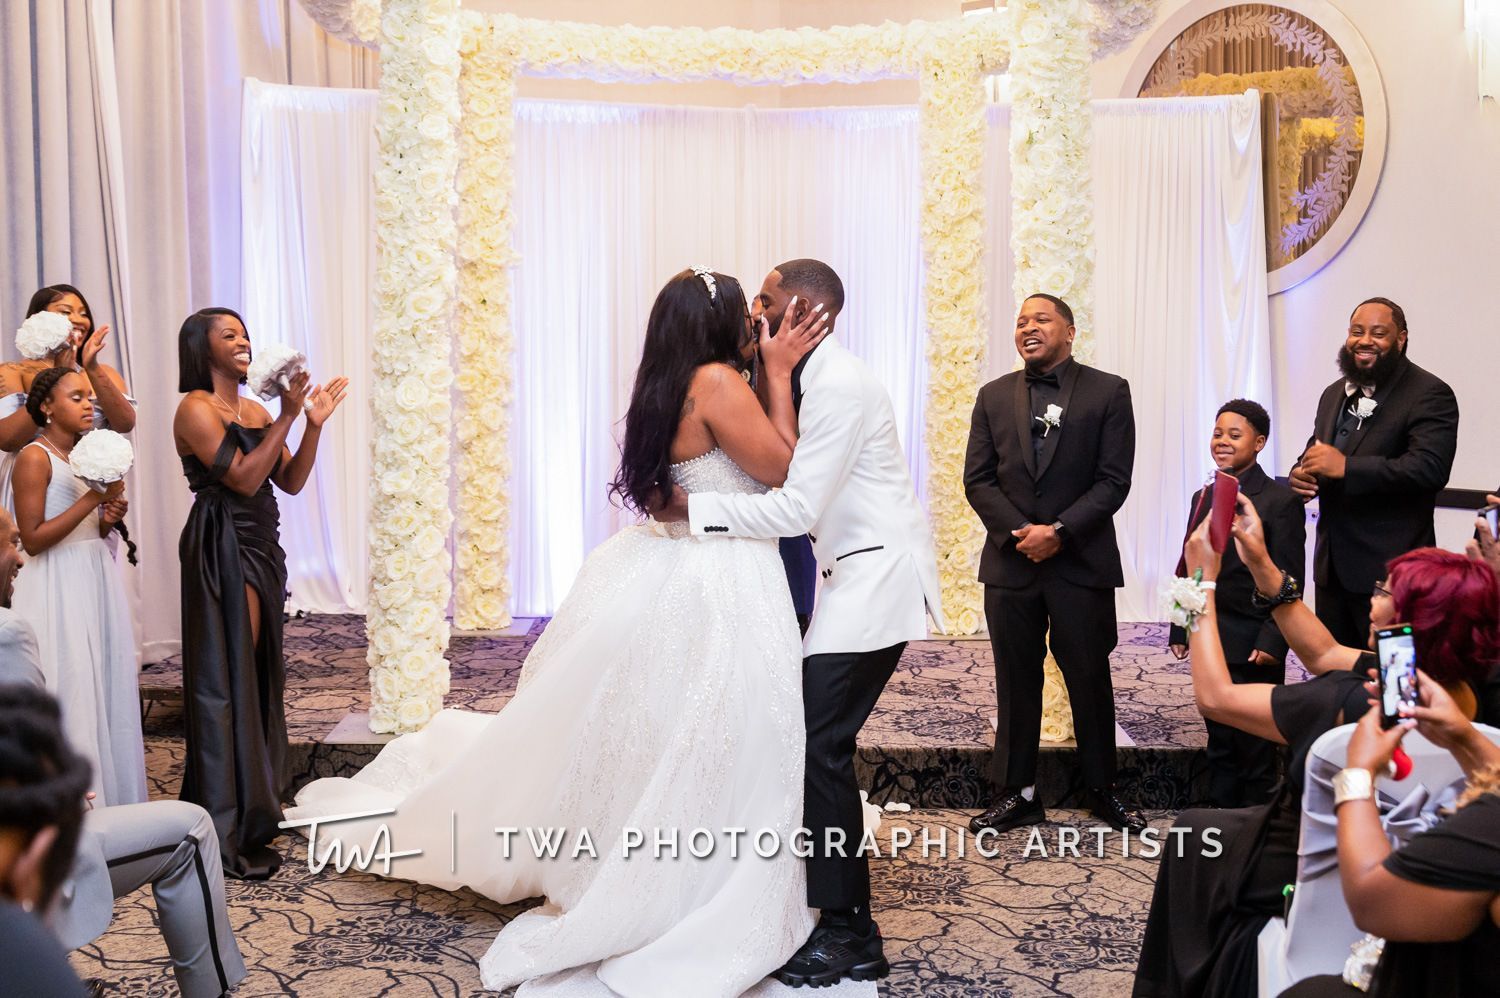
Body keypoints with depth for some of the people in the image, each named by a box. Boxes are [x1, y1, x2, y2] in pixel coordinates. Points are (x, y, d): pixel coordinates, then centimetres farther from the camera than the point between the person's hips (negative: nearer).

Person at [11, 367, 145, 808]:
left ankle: (112, 800, 16)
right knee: (71, 698, -4)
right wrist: (93, 499, -19)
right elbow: (33, 540, -15)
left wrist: (109, 519, 0)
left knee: (109, 691, 8)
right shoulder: (34, 457, -9)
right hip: (60, 589, -7)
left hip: (98, 581, 8)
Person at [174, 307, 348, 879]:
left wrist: (313, 424, -2)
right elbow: (243, 479, -18)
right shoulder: (196, 408, -9)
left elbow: (290, 482, 9)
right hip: (222, 552, -8)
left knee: (258, 673, 13)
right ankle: (227, 835, 0)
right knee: (226, 679, -5)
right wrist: (286, 418, -18)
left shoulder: (255, 411, 13)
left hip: (261, 548, 8)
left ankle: (254, 804, 26)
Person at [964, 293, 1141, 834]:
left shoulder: (1108, 391, 0)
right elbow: (978, 479, 4)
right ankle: (1016, 794, 16)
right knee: (1016, 682, 7)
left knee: (1090, 679, 6)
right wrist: (1018, 532, -10)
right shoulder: (994, 396, 9)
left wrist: (1059, 531, -15)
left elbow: (1114, 480, -6)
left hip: (1083, 562, -2)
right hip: (1011, 561, 2)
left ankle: (1102, 790, 22)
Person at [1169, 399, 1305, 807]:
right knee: (1219, 741, 15)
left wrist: (1272, 641, -18)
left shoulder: (1281, 501, -9)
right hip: (1210, 641, 6)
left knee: (1255, 746, 6)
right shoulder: (1204, 497, 12)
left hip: (1254, 646, -6)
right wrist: (1181, 630, 11)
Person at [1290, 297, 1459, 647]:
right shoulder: (1333, 394, 15)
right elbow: (1316, 451, 25)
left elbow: (1431, 468, -22)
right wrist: (1301, 474, 0)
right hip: (1332, 566, 7)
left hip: (1391, 570, -7)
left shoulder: (1431, 395, -9)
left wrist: (1347, 467, -26)